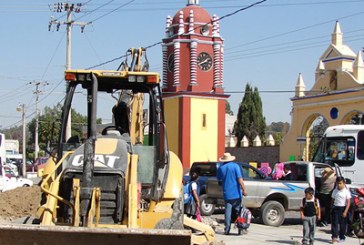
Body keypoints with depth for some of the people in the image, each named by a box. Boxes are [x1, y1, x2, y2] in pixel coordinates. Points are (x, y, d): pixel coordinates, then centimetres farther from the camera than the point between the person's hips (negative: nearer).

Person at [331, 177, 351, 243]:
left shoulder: (346, 191, -7)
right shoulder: (335, 191, 6)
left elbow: (348, 202, -8)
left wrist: (345, 212, -15)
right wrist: (332, 208, 8)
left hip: (343, 208, -3)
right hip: (335, 208, 3)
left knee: (342, 224, 6)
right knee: (334, 223, -5)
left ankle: (342, 238, 16)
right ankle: (334, 237, -6)